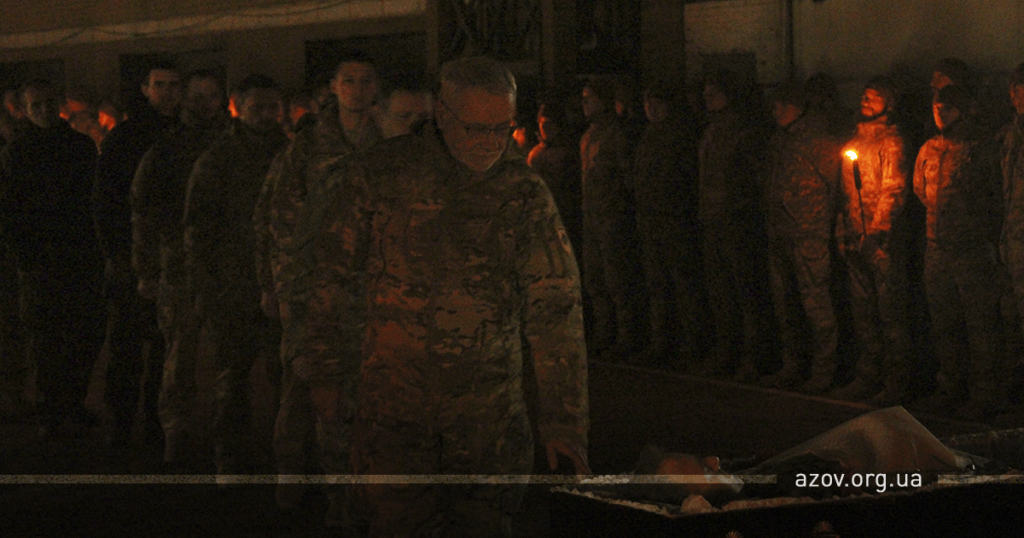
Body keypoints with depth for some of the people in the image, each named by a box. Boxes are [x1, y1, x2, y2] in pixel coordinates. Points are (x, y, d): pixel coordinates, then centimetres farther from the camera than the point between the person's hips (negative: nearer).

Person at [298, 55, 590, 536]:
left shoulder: (524, 195, 0)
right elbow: (332, 272, 7)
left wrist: (563, 419, -4)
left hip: (488, 404, 1)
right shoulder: (379, 175, -3)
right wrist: (325, 370, 10)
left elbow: (554, 309, 0)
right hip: (392, 397, -1)